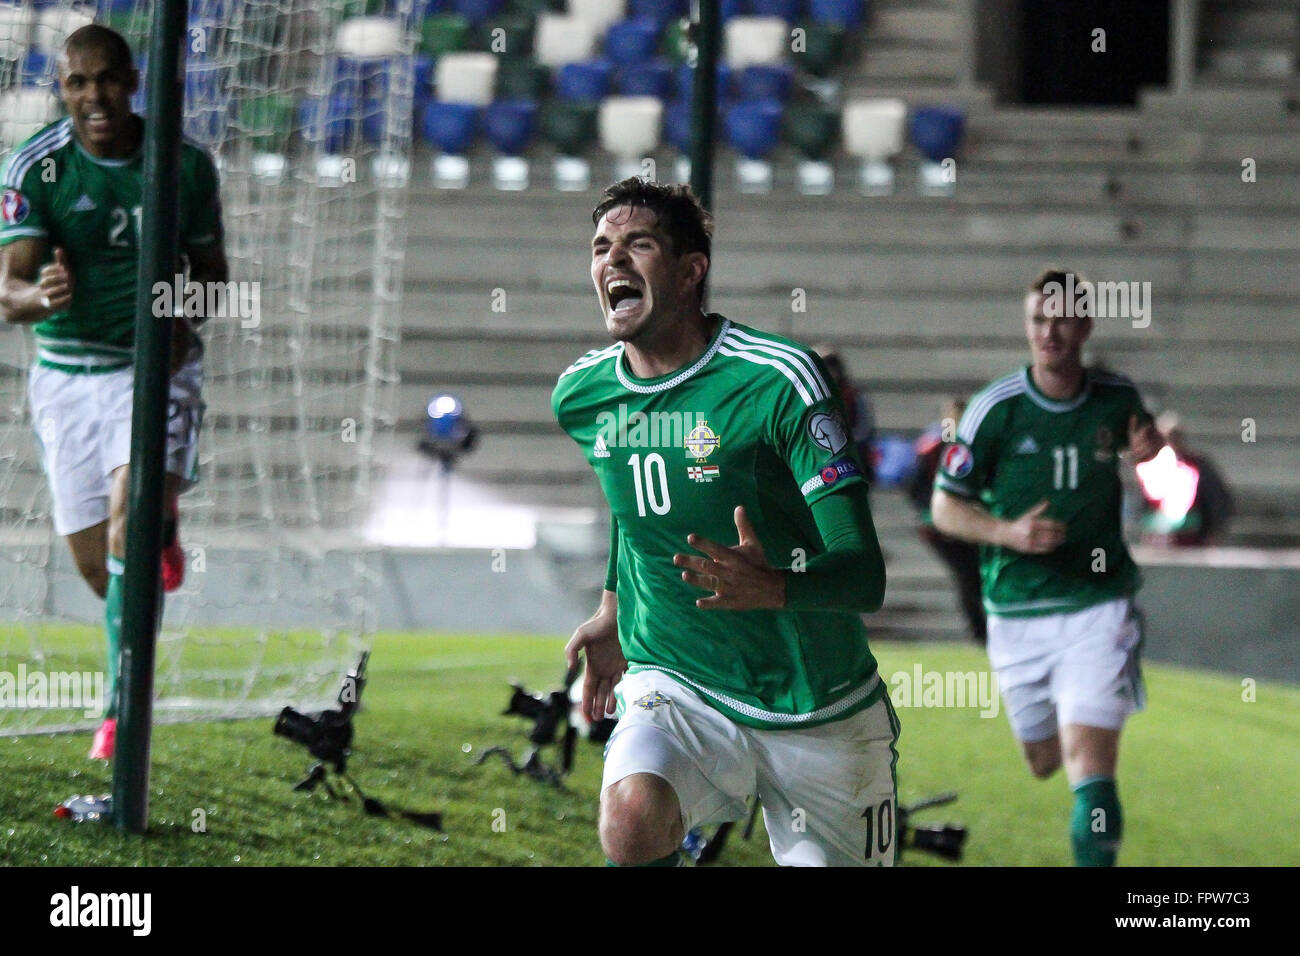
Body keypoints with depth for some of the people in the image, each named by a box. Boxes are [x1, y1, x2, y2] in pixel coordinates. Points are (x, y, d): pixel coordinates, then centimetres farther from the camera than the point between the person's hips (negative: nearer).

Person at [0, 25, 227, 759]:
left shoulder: (186, 165, -5)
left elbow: (211, 266, 10)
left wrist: (185, 315, -12)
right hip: (68, 373, 1)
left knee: (130, 517, -24)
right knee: (94, 563, 6)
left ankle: (123, 703, -15)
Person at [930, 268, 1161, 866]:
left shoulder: (1117, 400, -1)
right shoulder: (997, 408, -9)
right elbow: (944, 507, -3)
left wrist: (1150, 452, -2)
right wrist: (1008, 532, -21)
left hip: (1097, 605, -1)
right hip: (1017, 610, 1)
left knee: (1089, 762, -17)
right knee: (1044, 762, 16)